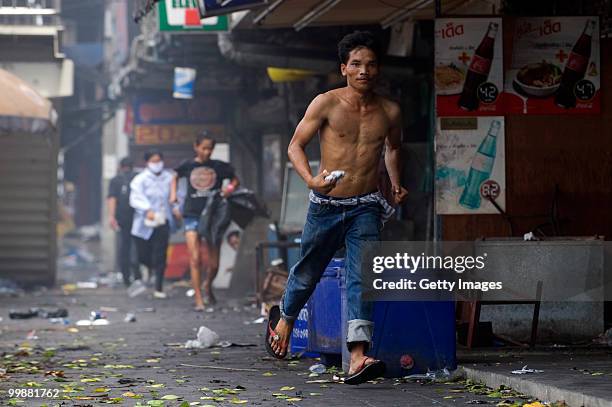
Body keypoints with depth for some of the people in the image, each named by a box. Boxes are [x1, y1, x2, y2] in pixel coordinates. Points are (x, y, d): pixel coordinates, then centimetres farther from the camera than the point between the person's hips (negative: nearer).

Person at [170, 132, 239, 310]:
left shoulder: (219, 167, 2)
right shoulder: (187, 166, 4)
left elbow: (235, 180, 15)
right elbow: (175, 178, 23)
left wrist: (230, 188, -6)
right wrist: (173, 196, 9)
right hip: (192, 216, -1)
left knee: (214, 264, 3)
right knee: (195, 259, -11)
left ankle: (208, 287, 35)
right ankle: (199, 300, -7)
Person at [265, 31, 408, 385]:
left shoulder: (390, 112, 3)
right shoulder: (326, 104, -7)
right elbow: (296, 145, -3)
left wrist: (396, 184, 9)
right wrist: (311, 179, -21)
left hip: (366, 209, 1)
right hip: (326, 206, -1)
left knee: (362, 278, -17)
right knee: (307, 273, 16)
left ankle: (358, 357, -28)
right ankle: (284, 318, 48)